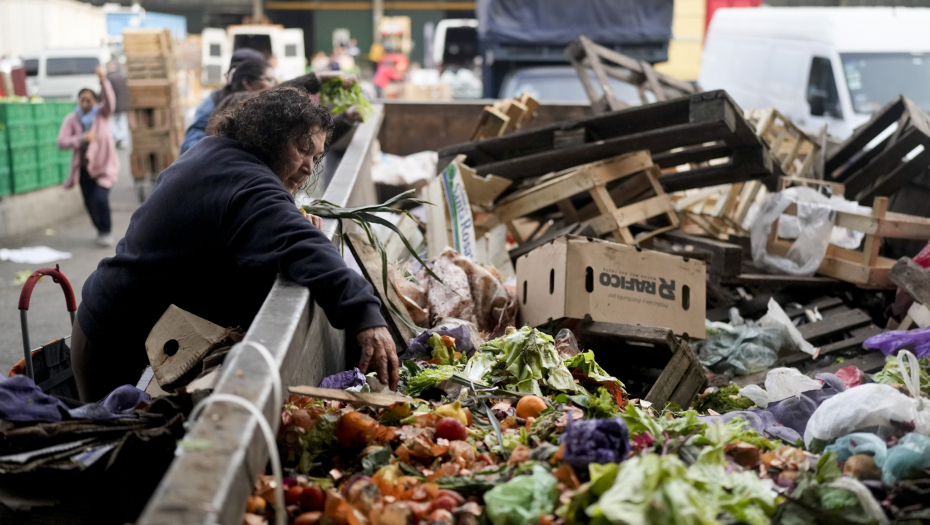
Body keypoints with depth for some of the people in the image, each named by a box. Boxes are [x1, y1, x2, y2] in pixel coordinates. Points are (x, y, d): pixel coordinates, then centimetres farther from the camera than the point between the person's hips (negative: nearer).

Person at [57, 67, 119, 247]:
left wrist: (103, 81, -44)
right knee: (89, 202, 8)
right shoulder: (71, 120, -2)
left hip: (104, 165, -3)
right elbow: (61, 142, -13)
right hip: (83, 167, 3)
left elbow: (109, 100, -27)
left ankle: (106, 232, 0)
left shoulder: (102, 114, -4)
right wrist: (81, 139, -28)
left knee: (100, 198, -19)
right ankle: (100, 230, 31)